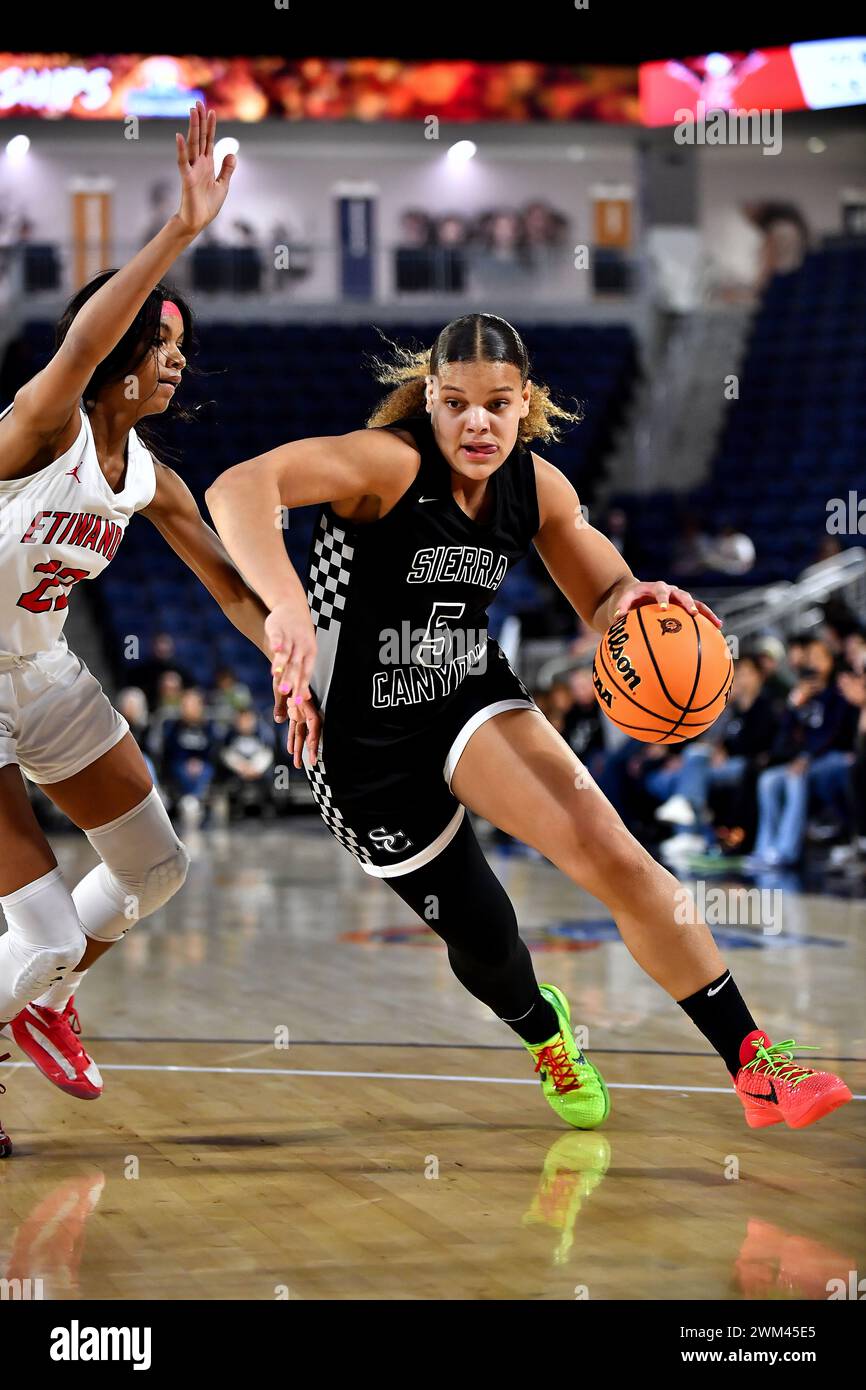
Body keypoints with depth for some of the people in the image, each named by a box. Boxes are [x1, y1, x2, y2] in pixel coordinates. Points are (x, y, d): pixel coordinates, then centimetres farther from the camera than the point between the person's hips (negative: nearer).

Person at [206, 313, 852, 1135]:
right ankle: (542, 1030, 46)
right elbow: (237, 488, -42)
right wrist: (287, 606, -58)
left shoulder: (538, 488, -7)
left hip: (472, 696, 4)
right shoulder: (392, 463, -26)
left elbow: (603, 604, 7)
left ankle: (752, 1060, -15)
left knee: (608, 851, -20)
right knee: (483, 939, 7)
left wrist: (638, 600, -19)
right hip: (364, 741, -4)